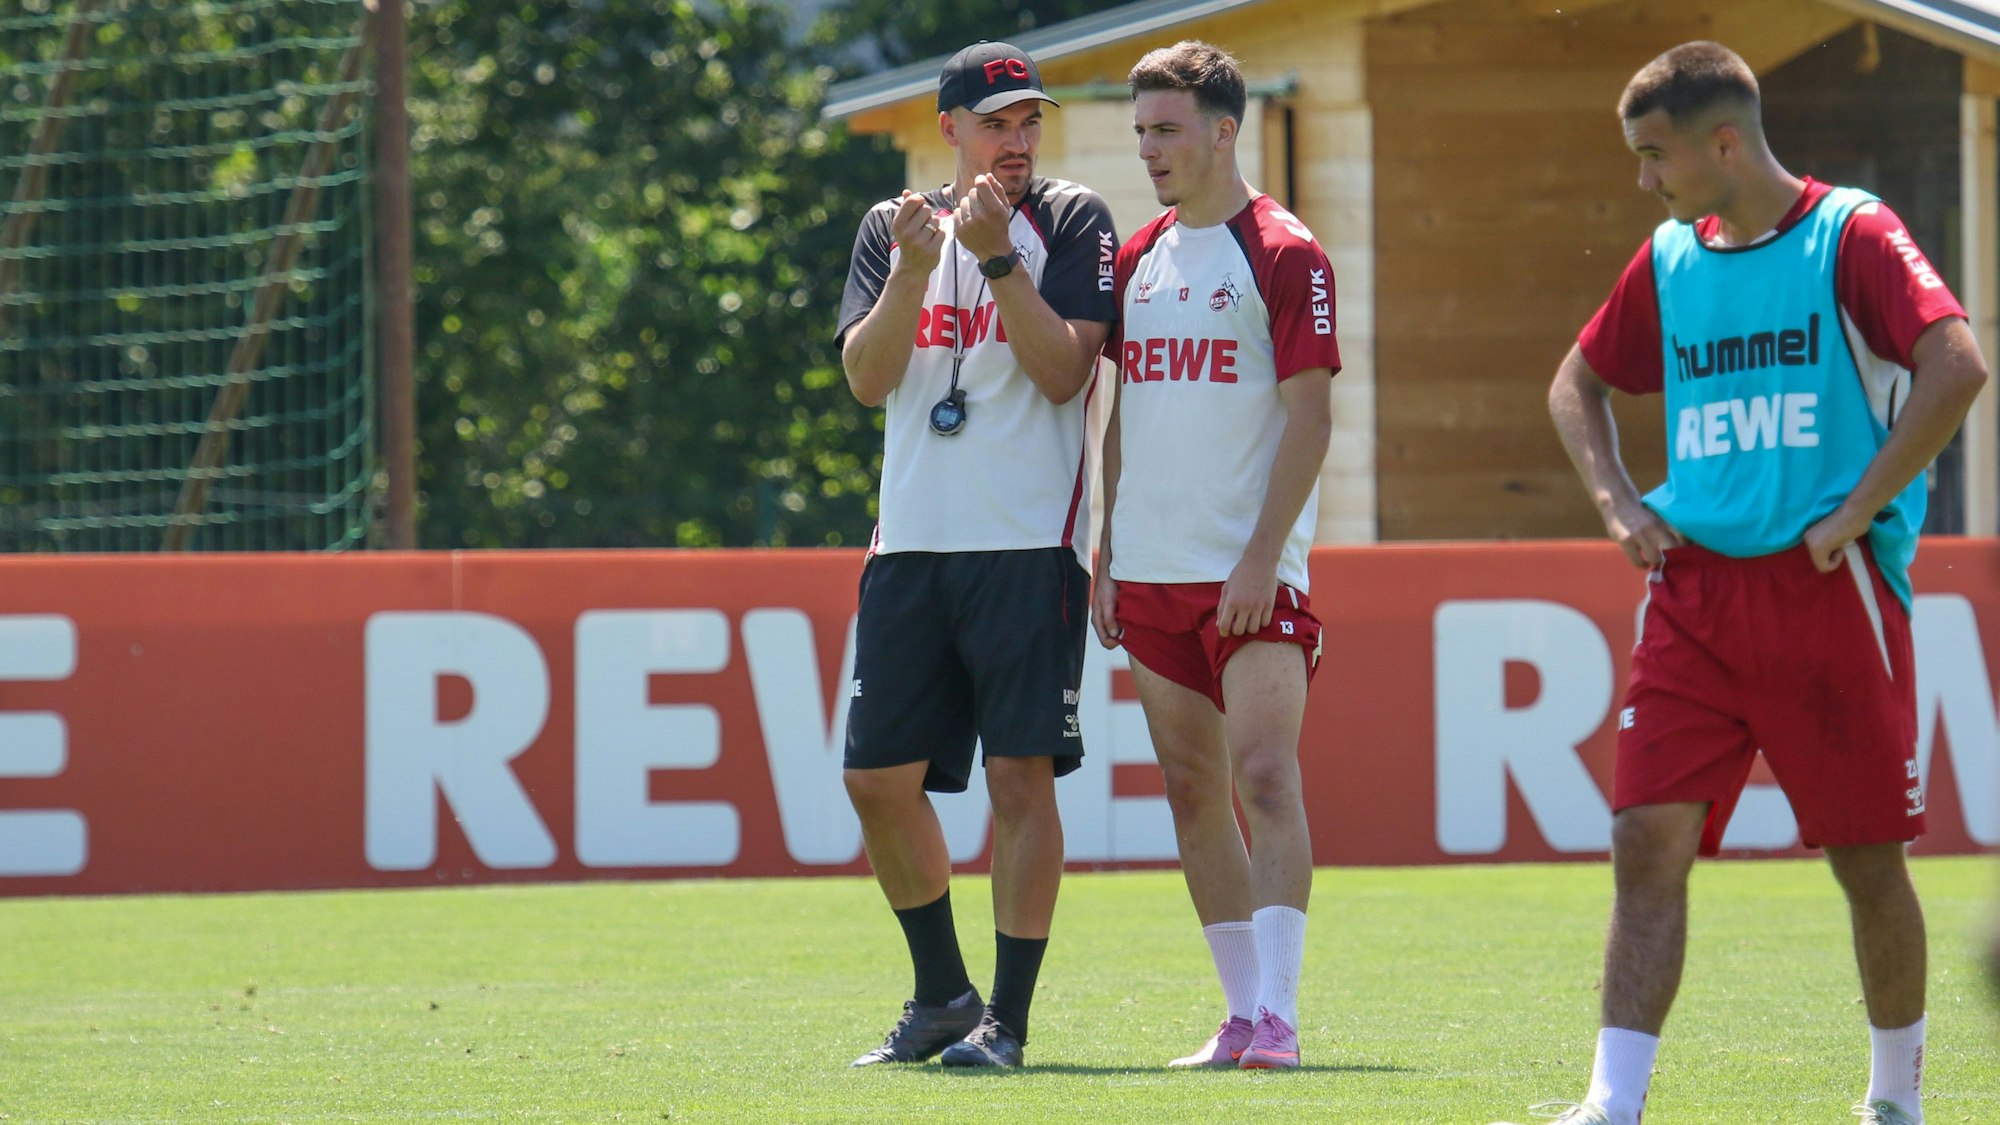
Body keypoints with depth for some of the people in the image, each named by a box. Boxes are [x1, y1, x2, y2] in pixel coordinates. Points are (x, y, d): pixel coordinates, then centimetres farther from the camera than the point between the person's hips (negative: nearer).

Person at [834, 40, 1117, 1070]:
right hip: (911, 546, 4)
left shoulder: (1070, 222, 2)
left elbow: (1065, 373, -10)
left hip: (1028, 546, -4)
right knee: (879, 779, 5)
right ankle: (942, 996, 21)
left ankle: (1008, 1017, -4)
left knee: (1020, 775, -8)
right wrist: (911, 272, -13)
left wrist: (997, 257, -16)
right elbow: (866, 378, 1)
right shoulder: (891, 229, 13)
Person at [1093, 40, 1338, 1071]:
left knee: (1265, 775, -15)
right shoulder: (1137, 260, 14)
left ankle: (1277, 1013, -17)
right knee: (1193, 791, 7)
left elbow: (1309, 415, -10)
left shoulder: (1283, 255, -6)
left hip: (1251, 575, -7)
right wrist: (1106, 554, 13)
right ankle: (1242, 1013, 12)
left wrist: (1262, 557, -16)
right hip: (1152, 575, 7)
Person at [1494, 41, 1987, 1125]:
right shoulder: (1668, 260, 12)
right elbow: (1578, 382, 28)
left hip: (1828, 589, -5)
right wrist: (1616, 500, 10)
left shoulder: (1850, 235, -5)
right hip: (1694, 589, 5)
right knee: (1648, 840, -8)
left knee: (1867, 858, 4)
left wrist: (1857, 511, -17)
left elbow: (1956, 366, -18)